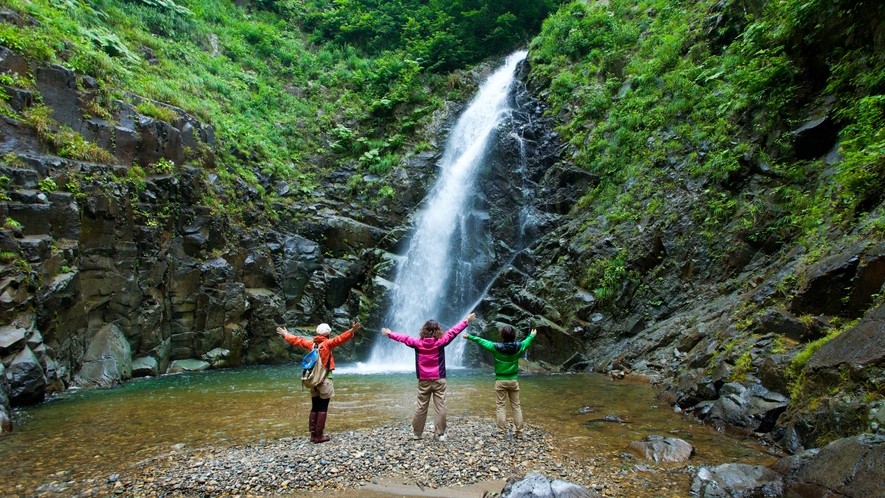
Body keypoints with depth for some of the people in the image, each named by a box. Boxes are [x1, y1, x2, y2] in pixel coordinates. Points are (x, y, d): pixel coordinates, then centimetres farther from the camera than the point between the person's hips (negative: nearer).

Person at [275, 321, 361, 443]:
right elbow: (339, 339, -27)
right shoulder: (327, 343, -9)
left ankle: (313, 434, 16)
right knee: (322, 409, -1)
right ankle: (319, 436, -1)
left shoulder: (311, 343, 7)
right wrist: (352, 331, -38)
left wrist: (285, 335, 37)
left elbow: (297, 340, 21)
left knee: (314, 408, 13)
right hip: (325, 379, -6)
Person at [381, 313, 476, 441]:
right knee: (440, 407, 1)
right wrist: (466, 321, 5)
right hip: (439, 380, -2)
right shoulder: (440, 342, -9)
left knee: (421, 407, 9)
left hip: (424, 381, 2)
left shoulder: (418, 343, -4)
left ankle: (417, 432, 19)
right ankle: (440, 434, 2)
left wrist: (390, 334, 24)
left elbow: (404, 338, 9)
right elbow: (453, 331, -3)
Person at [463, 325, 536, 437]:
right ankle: (518, 431, 12)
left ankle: (502, 432, 2)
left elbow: (482, 341, 0)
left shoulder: (497, 347, -13)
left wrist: (470, 337, 14)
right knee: (516, 406, 9)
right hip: (513, 380, 3)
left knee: (501, 406, 2)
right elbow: (527, 341, 18)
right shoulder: (518, 347, -4)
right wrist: (532, 335, 39)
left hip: (501, 381, -3)